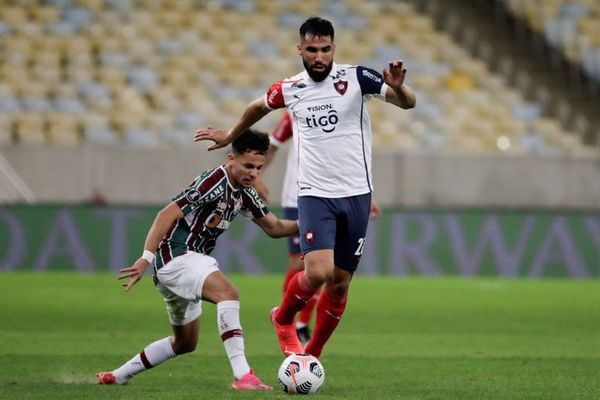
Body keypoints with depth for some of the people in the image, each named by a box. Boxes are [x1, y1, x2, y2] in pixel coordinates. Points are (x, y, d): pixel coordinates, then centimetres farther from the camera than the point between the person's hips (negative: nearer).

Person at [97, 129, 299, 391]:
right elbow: (168, 214, -23)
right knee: (227, 292, -34)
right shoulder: (215, 181, -18)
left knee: (185, 343, 21)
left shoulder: (244, 194, 10)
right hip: (175, 256, -11)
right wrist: (146, 258, -31)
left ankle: (117, 376, 33)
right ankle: (243, 376, -40)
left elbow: (274, 227, 19)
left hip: (189, 262, 11)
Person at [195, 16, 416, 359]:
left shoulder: (356, 77, -4)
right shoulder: (290, 90, 3)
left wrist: (398, 87, -31)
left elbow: (408, 103, -9)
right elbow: (259, 106, 25)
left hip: (356, 193, 0)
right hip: (315, 195, 0)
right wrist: (231, 136, 37)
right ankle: (283, 318, 11)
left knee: (340, 283, 5)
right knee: (318, 272, -19)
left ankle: (313, 354, 24)